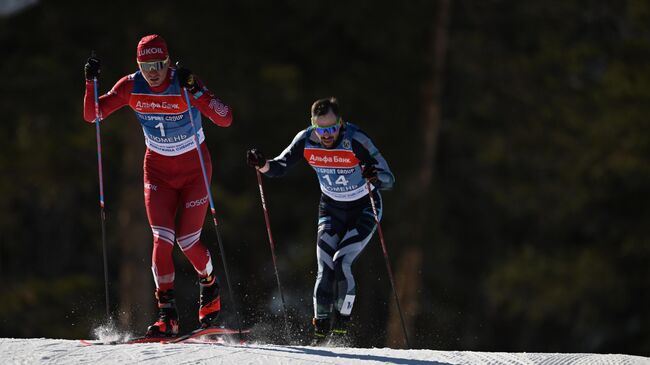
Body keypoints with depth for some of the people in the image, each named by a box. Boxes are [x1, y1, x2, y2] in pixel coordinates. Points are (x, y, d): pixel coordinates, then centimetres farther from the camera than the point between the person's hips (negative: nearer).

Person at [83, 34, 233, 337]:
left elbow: (225, 119, -30)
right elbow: (91, 116, -7)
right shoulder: (131, 86, -11)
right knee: (162, 239, -11)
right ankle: (167, 315, -7)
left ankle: (209, 286, 27)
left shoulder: (184, 85, -22)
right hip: (158, 168, 3)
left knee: (187, 241, -5)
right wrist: (91, 83, -23)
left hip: (194, 168, -3)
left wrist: (195, 91, -41)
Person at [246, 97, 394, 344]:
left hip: (364, 209, -4)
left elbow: (389, 180, -28)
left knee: (341, 263, -19)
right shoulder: (306, 140, -17)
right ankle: (321, 326, 1)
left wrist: (375, 176, -51)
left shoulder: (356, 140, -28)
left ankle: (342, 320, 1)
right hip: (331, 207, 4)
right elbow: (280, 166, -7)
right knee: (325, 269, -11)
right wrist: (263, 164, -29)